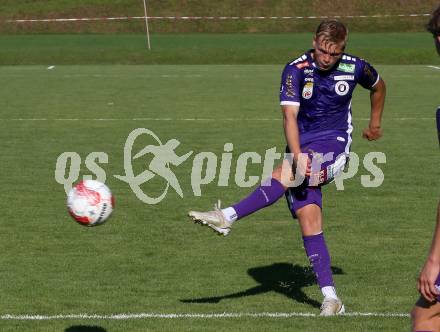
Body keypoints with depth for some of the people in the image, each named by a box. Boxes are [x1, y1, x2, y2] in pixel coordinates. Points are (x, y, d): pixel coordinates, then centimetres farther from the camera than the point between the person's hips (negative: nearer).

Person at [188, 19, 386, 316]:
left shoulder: (355, 68, -3)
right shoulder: (296, 70, -10)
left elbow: (378, 86, 21)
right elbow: (290, 115, -21)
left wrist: (375, 123, 30)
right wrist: (297, 155, -35)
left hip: (334, 146, -1)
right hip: (303, 148, 1)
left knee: (285, 174, -31)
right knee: (308, 215, -11)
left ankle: (228, 217, -34)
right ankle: (331, 297, -11)